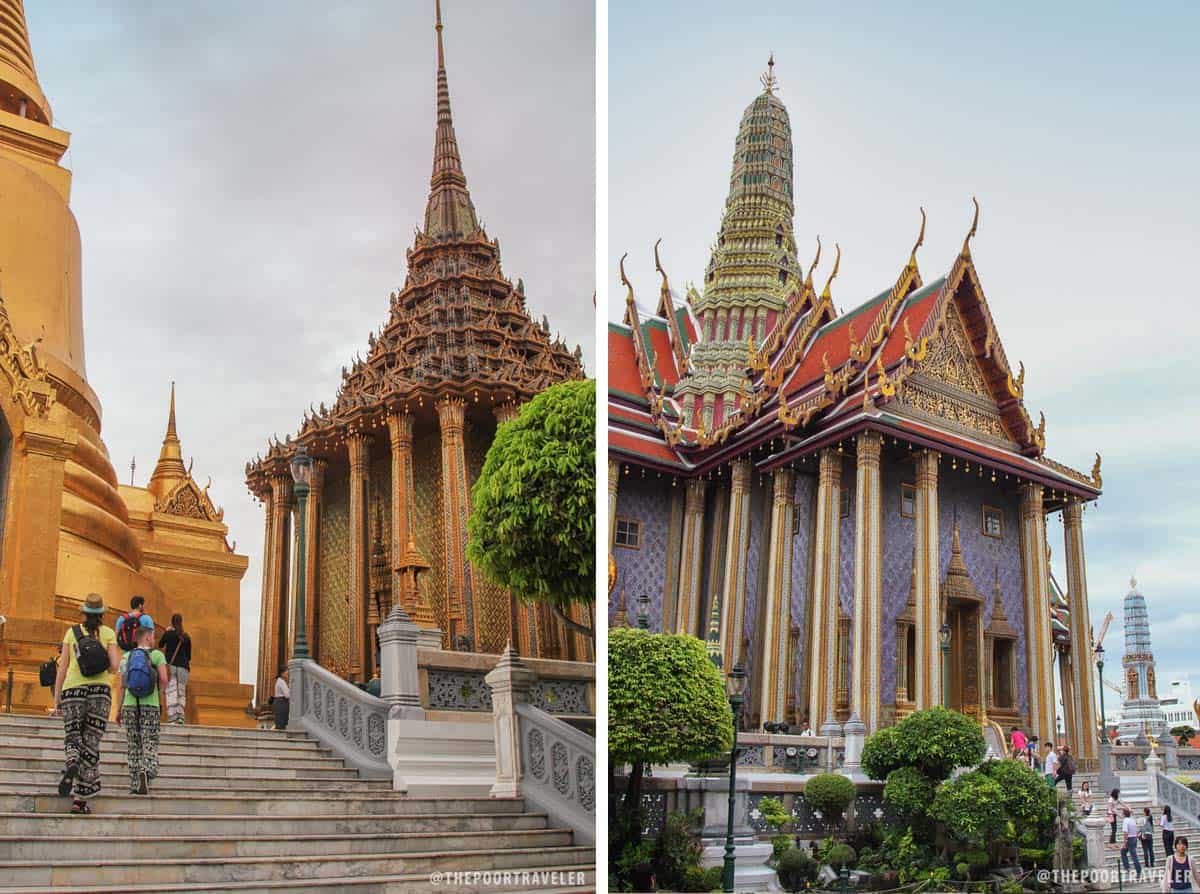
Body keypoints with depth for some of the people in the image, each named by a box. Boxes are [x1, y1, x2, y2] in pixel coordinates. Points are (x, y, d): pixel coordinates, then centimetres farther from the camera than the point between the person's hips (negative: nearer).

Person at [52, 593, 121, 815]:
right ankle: (80, 798, -1)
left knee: (72, 738, 13)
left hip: (73, 689, 1)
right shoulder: (108, 633, 6)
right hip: (100, 690, 0)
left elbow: (63, 667, 4)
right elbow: (115, 666, -2)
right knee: (91, 744, 3)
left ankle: (71, 763, -23)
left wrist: (56, 697, 7)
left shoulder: (72, 632, 8)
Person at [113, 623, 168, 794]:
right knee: (150, 743, -1)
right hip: (150, 706, -3)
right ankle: (146, 771, -28)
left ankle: (135, 784, 5)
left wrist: (119, 710, 11)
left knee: (133, 746, 9)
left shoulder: (126, 657, 9)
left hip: (130, 705, 3)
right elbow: (164, 680, -10)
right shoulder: (157, 655, 1)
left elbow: (120, 686, 6)